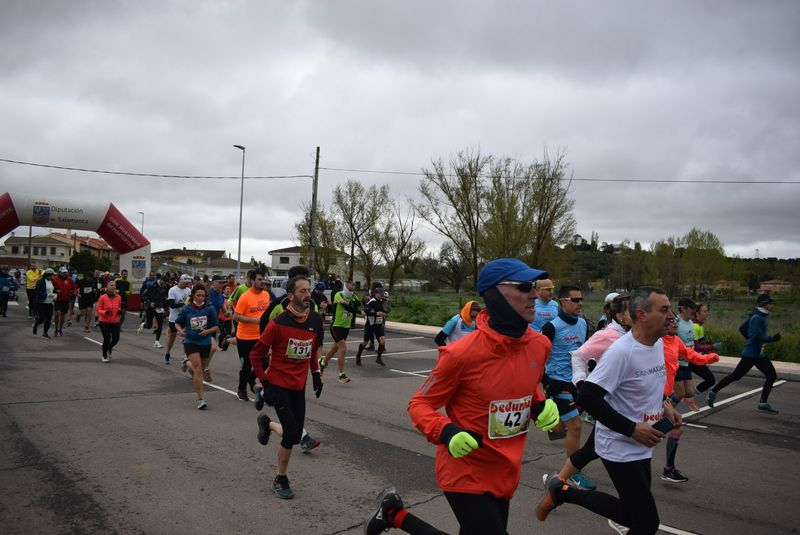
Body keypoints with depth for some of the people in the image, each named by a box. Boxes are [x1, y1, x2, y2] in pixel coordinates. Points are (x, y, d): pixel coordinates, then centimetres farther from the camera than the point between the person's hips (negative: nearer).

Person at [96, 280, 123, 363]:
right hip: (104, 322, -3)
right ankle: (104, 356, 24)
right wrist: (105, 312, -24)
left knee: (116, 339, -3)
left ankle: (109, 349, 32)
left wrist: (120, 311, -4)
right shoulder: (102, 298, -9)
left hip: (115, 322, 3)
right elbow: (98, 310, -6)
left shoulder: (118, 297, 2)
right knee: (106, 339, -1)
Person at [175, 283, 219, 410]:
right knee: (198, 369, -15)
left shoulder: (210, 308, -7)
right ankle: (200, 399, -7)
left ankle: (187, 362, 51)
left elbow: (216, 326, -1)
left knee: (201, 369, 17)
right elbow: (177, 323, 8)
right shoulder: (186, 309, -5)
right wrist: (181, 331, -12)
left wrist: (207, 331, -20)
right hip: (190, 342, -2)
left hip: (205, 342, 2)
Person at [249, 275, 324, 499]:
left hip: (299, 386, 5)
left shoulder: (316, 320, -1)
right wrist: (265, 382, -12)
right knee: (292, 434, -12)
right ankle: (281, 480, 14)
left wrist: (316, 373, 13)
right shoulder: (279, 323, -16)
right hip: (279, 384, -5)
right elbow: (256, 354, -8)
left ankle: (267, 424, 38)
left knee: (293, 436, 6)